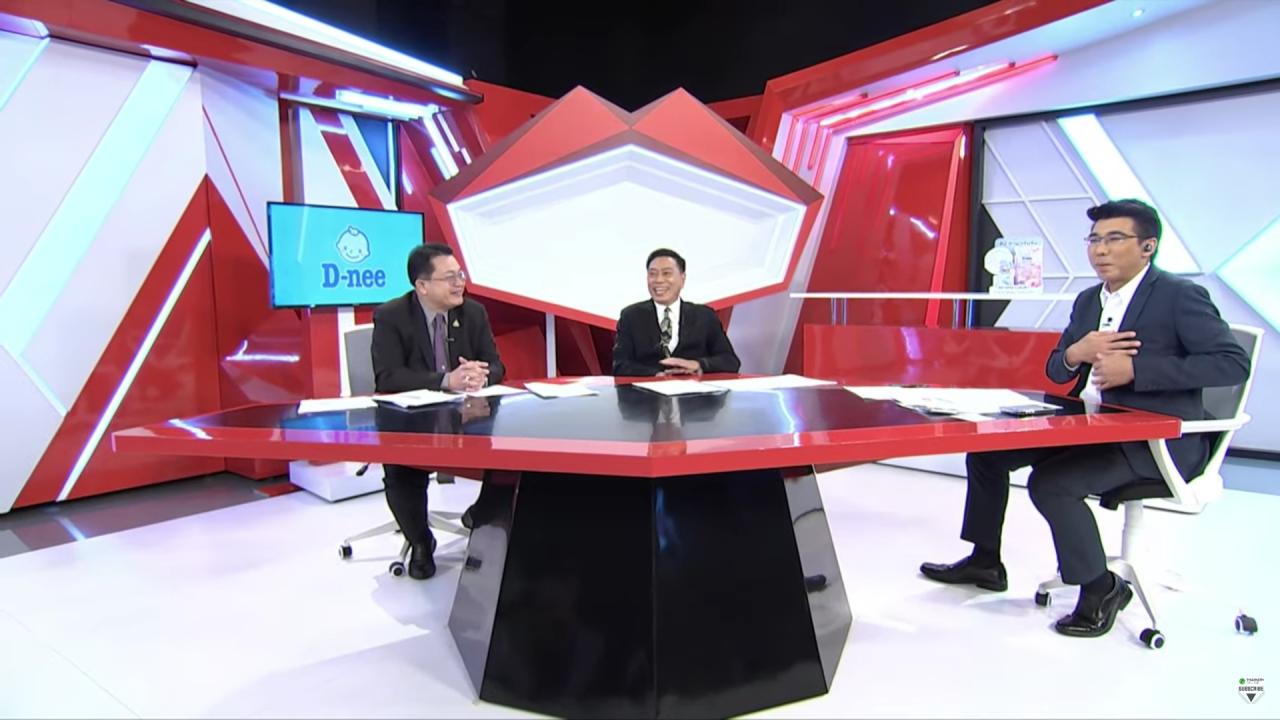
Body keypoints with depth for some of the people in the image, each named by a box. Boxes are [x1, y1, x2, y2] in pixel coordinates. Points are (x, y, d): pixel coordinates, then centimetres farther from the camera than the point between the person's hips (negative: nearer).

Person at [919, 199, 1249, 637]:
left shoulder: (1180, 297, -10)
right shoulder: (1088, 300, 13)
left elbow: (1233, 363, -19)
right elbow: (1055, 372, 14)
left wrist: (1136, 369, -24)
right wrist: (1076, 353, -10)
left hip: (1159, 439, -8)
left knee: (1050, 482, -28)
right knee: (986, 448, 3)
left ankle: (1101, 589, -3)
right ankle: (985, 560, 17)